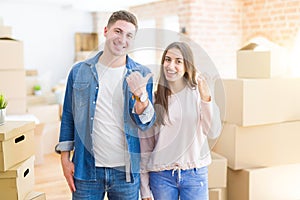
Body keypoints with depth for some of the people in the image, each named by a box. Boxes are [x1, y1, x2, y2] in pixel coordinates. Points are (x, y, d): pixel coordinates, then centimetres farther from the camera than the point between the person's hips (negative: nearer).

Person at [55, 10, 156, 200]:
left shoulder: (142, 74, -1)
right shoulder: (79, 71, 1)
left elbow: (146, 123, -8)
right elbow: (68, 117, 6)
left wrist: (141, 95, -26)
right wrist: (65, 158, 2)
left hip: (126, 170, 0)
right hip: (86, 168, 0)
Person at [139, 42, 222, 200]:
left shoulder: (197, 92, -3)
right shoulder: (153, 98, -2)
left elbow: (213, 133, -8)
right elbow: (145, 144, 2)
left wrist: (206, 98, -20)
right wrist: (144, 187, 3)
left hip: (195, 174, 0)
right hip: (161, 175, 1)